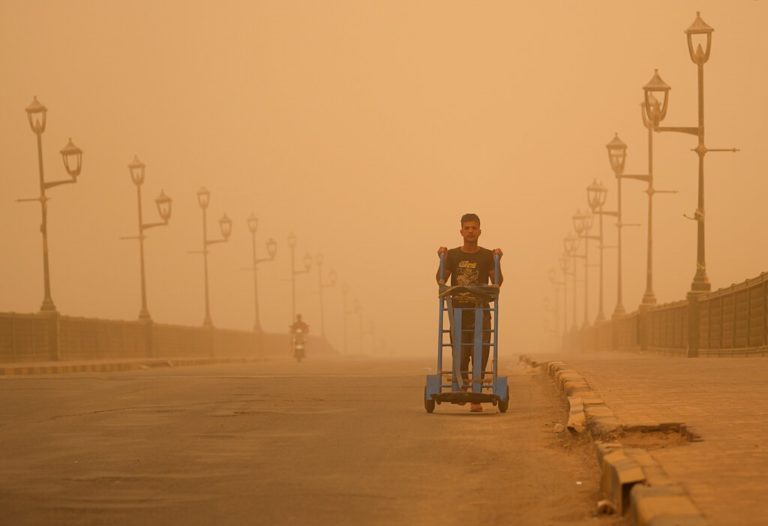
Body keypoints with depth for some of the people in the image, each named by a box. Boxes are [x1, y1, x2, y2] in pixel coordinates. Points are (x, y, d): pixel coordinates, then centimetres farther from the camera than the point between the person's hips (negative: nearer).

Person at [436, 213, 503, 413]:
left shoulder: (487, 256, 5)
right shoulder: (452, 255, 8)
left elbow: (497, 282, -1)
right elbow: (441, 280, 2)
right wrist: (442, 260, -9)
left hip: (480, 311, -1)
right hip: (458, 310, 1)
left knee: (480, 354, -7)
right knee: (460, 354, -3)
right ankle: (462, 384, 27)